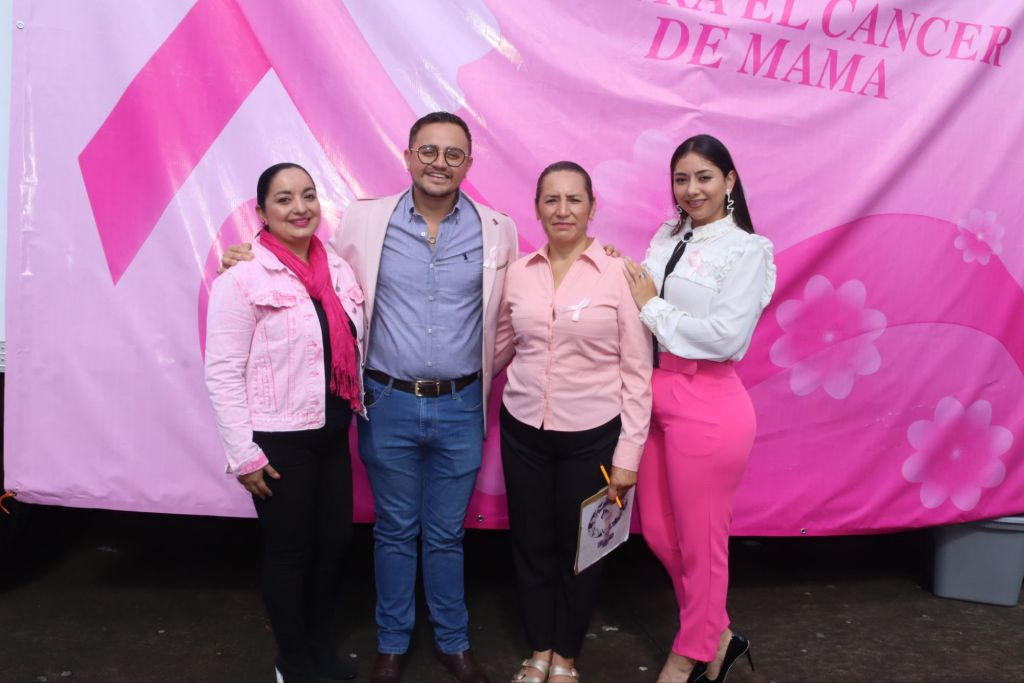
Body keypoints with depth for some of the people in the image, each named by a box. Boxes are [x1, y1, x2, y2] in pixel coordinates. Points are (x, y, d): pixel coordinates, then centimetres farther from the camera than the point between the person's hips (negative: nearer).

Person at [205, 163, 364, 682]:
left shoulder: (338, 270, 6)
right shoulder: (242, 278, -13)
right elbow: (223, 372, -14)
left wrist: (359, 409, 10)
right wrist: (245, 455, -15)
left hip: (332, 432, 6)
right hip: (278, 439, -6)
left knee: (335, 542, 15)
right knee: (288, 551, 9)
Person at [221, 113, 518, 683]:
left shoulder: (498, 230, -1)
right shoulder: (365, 220, -3)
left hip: (460, 408, 1)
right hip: (389, 404, 0)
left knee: (446, 533, 15)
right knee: (394, 531, 15)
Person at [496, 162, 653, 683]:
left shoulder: (619, 273, -10)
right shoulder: (518, 272, 1)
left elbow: (637, 371, -7)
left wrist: (629, 452, -8)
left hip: (591, 436, -3)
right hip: (523, 431, 3)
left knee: (580, 547, 13)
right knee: (530, 544, 15)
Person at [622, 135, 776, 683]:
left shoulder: (746, 250, -8)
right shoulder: (667, 237, 11)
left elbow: (726, 336, -19)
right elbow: (639, 307, 13)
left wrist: (651, 305, -12)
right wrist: (619, 274, -4)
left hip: (708, 404, -7)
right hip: (657, 393, 7)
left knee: (700, 540, 9)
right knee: (657, 532, 16)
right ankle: (717, 634, 37)